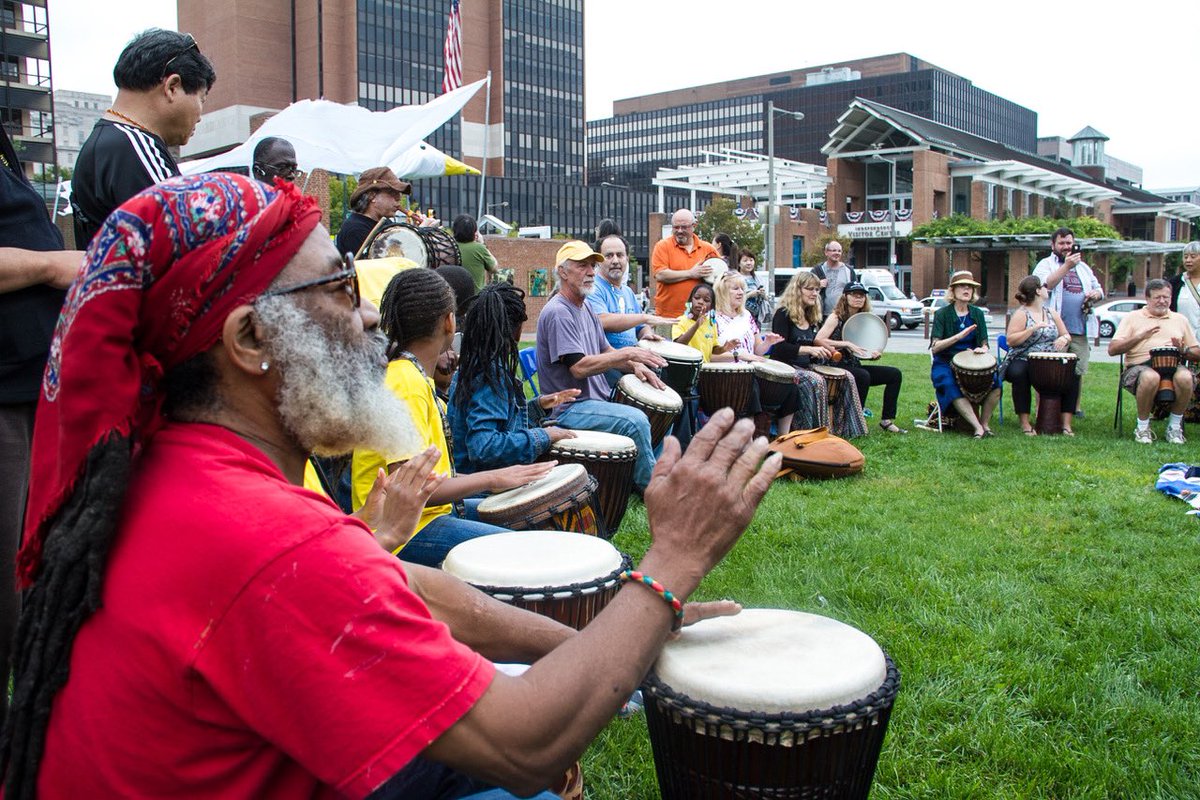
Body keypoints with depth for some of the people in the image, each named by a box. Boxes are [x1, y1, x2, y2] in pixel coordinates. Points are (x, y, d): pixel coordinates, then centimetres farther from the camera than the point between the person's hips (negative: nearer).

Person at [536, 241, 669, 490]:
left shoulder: (585, 308, 14)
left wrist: (635, 365, 0)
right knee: (635, 420, -28)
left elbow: (605, 350, 20)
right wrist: (627, 354, -22)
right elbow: (579, 367, -25)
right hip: (569, 408, -10)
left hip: (599, 398, 10)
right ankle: (648, 487, -10)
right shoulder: (557, 313, -18)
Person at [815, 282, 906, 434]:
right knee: (863, 376, -35)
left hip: (854, 365, 8)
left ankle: (887, 420, 0)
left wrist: (873, 354, 0)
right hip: (837, 367, -8)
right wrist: (846, 344, -23)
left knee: (895, 374, -2)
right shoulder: (836, 317, -8)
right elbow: (818, 340, -23)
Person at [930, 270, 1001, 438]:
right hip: (945, 363, -4)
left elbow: (984, 344, 10)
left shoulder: (977, 314, 8)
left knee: (995, 382, -23)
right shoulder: (942, 314, -5)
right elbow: (934, 348, -13)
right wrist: (959, 336, -25)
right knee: (951, 386, -34)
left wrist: (982, 349, -14)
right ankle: (978, 428, -33)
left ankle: (985, 423, -10)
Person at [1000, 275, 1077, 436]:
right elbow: (1010, 340, -14)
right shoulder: (1021, 314, -2)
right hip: (1023, 361, -5)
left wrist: (1064, 339, -7)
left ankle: (1066, 423, -15)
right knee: (1019, 374, -37)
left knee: (1072, 374, -20)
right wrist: (1033, 329, -21)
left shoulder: (1051, 313, 17)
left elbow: (1067, 336, 17)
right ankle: (1024, 423, -28)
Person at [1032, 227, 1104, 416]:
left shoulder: (1083, 267, 21)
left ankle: (1075, 405, 21)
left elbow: (1099, 290, 26)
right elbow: (1045, 285, -17)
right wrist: (1066, 266, -21)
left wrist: (1096, 294, 2)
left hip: (1079, 329, 6)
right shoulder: (1046, 264, 3)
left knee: (1079, 370, 9)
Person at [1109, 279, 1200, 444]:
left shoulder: (1180, 320, 23)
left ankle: (1174, 426, -11)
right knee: (1150, 377, -39)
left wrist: (1183, 350, -2)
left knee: (1185, 377, -34)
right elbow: (1112, 349, 1)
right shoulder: (1133, 317, 14)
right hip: (1140, 366, -2)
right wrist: (1140, 336, -10)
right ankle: (1142, 427, -17)